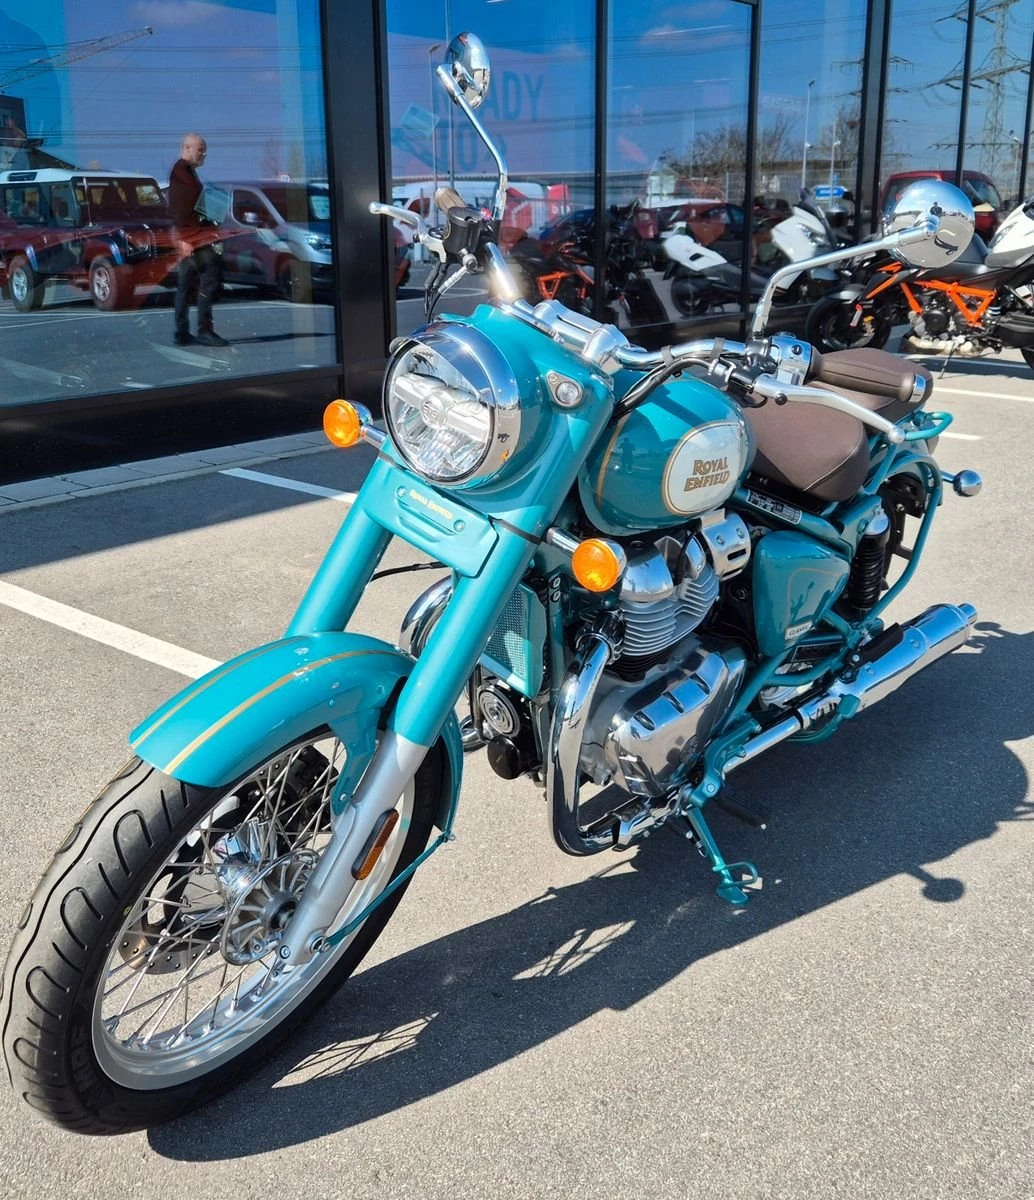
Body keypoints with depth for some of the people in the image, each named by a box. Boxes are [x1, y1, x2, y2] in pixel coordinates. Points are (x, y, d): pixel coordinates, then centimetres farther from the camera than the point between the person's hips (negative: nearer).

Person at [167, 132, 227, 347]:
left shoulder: (188, 171, 23)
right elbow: (179, 208, -16)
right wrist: (184, 237, -20)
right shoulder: (181, 170, -7)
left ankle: (182, 333, 11)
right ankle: (204, 329, -18)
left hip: (190, 234, 10)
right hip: (190, 234, -10)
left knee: (185, 284, 9)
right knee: (209, 278, -15)